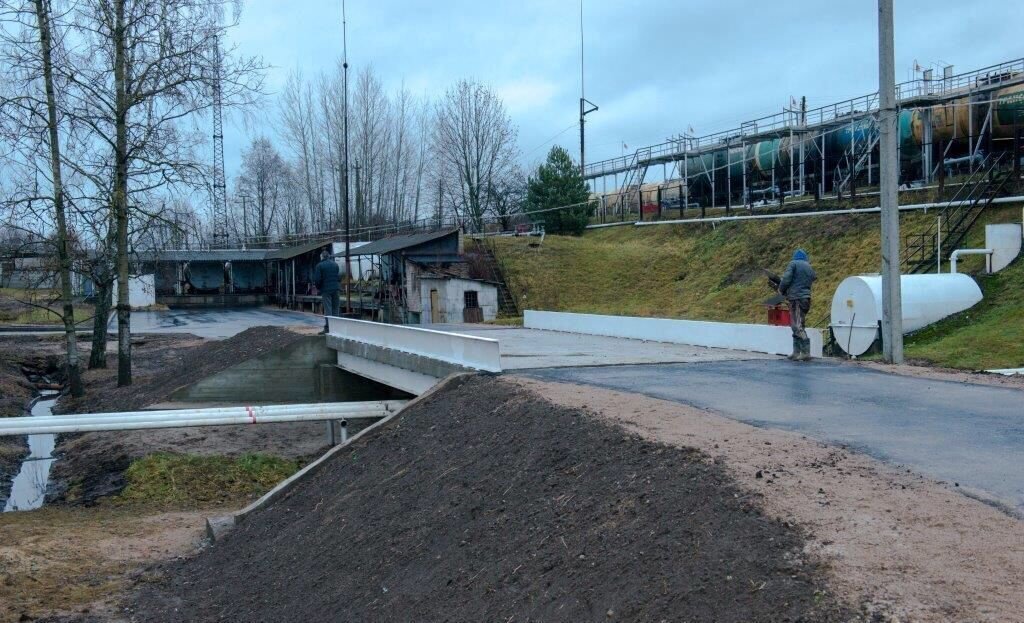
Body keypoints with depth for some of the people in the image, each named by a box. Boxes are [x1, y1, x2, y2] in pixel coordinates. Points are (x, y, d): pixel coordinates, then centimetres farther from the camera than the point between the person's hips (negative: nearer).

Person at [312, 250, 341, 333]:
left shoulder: (319, 266, -4)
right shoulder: (335, 264, 10)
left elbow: (317, 279, -7)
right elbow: (340, 277, 10)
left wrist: (318, 288, 8)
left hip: (326, 290, -4)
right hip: (336, 289, 4)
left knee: (327, 309, -4)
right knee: (336, 308, 8)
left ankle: (327, 327, -7)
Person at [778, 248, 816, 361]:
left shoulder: (793, 264, -2)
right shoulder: (810, 268, 18)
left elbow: (786, 279, -13)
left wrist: (781, 290, 7)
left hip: (796, 298, -8)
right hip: (806, 298, 8)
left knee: (797, 326, -10)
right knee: (798, 326, 15)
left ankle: (806, 353, -19)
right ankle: (796, 352, 16)